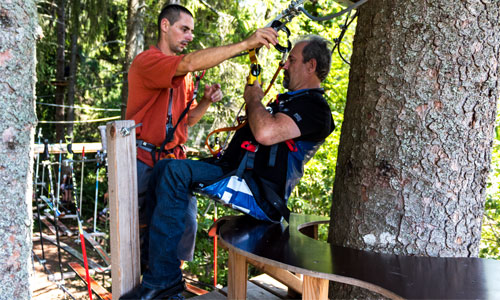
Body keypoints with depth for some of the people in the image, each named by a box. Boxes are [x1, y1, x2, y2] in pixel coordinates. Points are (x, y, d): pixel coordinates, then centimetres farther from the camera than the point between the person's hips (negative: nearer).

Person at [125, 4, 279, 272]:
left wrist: (205, 102, -1)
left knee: (185, 224, -2)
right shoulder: (146, 61, -10)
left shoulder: (183, 75, 16)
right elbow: (189, 63, -28)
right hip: (144, 161, -6)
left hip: (174, 158, 7)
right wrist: (245, 44, -31)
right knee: (143, 227, -3)